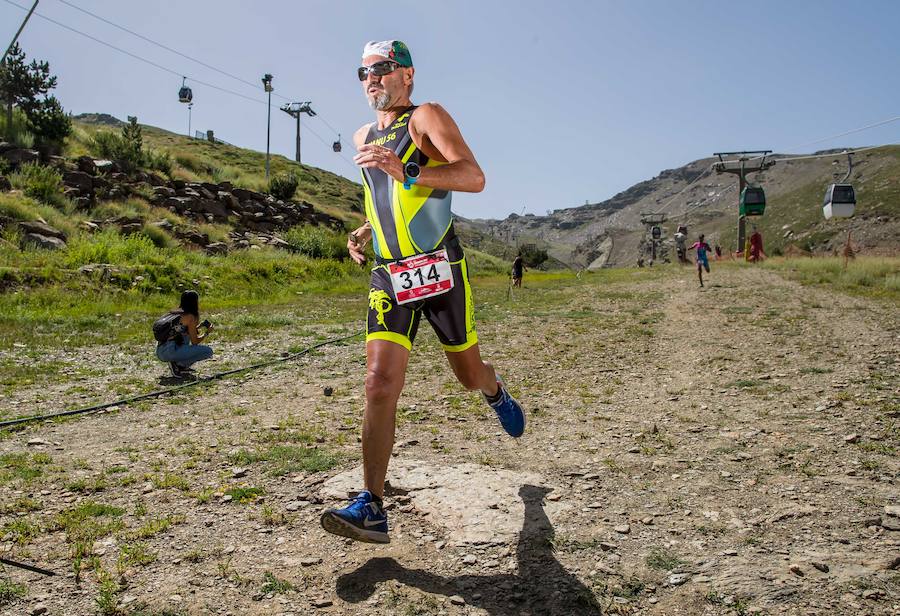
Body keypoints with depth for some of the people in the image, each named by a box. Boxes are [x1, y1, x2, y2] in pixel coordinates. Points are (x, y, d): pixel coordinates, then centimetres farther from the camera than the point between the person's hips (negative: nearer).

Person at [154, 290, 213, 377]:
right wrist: (207, 332, 14)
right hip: (170, 352, -9)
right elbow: (195, 342, 0)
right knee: (208, 351, -3)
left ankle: (181, 365, 18)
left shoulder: (175, 313, 19)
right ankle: (178, 365, -5)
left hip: (160, 352, 9)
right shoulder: (190, 317, -4)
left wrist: (199, 326, 30)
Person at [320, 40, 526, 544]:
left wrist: (407, 171, -31)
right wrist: (365, 231, 13)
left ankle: (496, 392, 50)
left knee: (469, 375, 12)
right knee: (380, 386, -11)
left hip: (441, 270, -4)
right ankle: (373, 508, -9)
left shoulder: (427, 117, -2)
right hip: (389, 277, 4)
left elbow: (475, 178, -18)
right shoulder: (364, 138, 18)